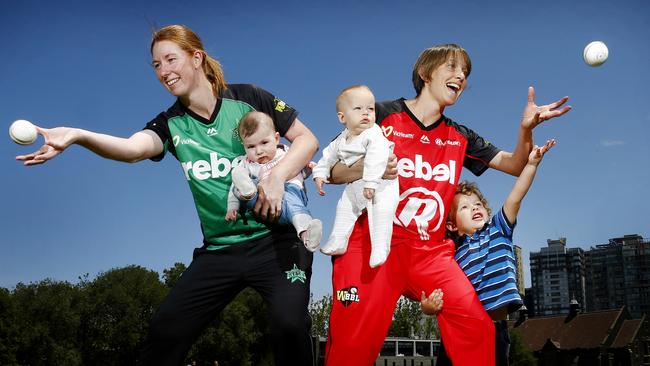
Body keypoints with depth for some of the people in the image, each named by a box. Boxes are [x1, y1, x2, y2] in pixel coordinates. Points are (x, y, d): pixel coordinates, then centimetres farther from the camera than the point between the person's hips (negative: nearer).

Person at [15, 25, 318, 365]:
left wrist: (277, 175, -19)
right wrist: (77, 135, -39)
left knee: (289, 324, -25)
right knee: (165, 333, -4)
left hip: (277, 237, -3)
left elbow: (307, 138, 0)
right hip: (219, 249, 4)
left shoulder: (245, 97, -3)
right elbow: (134, 148, -20)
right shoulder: (170, 124, 2)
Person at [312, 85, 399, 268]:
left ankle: (380, 249, -18)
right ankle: (338, 242, 25)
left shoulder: (374, 135, -20)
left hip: (381, 185, -8)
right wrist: (320, 173, 8)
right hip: (356, 187, 8)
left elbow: (376, 158, -31)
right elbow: (329, 155, 18)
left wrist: (371, 182, -37)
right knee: (344, 206, 13)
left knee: (381, 212, -23)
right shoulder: (342, 139, 6)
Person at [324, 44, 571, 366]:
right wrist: (368, 169, -20)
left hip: (429, 251, 4)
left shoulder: (459, 138, 17)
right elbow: (330, 171, 1)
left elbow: (515, 165, 13)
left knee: (476, 324, -17)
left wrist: (526, 129, -7)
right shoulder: (382, 115, 2)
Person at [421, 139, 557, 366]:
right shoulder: (454, 254, 5)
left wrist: (532, 164, -13)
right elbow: (443, 295, 1)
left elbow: (516, 197, -3)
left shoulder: (498, 229, 10)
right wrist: (428, 306, -21)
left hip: (496, 328, 1)